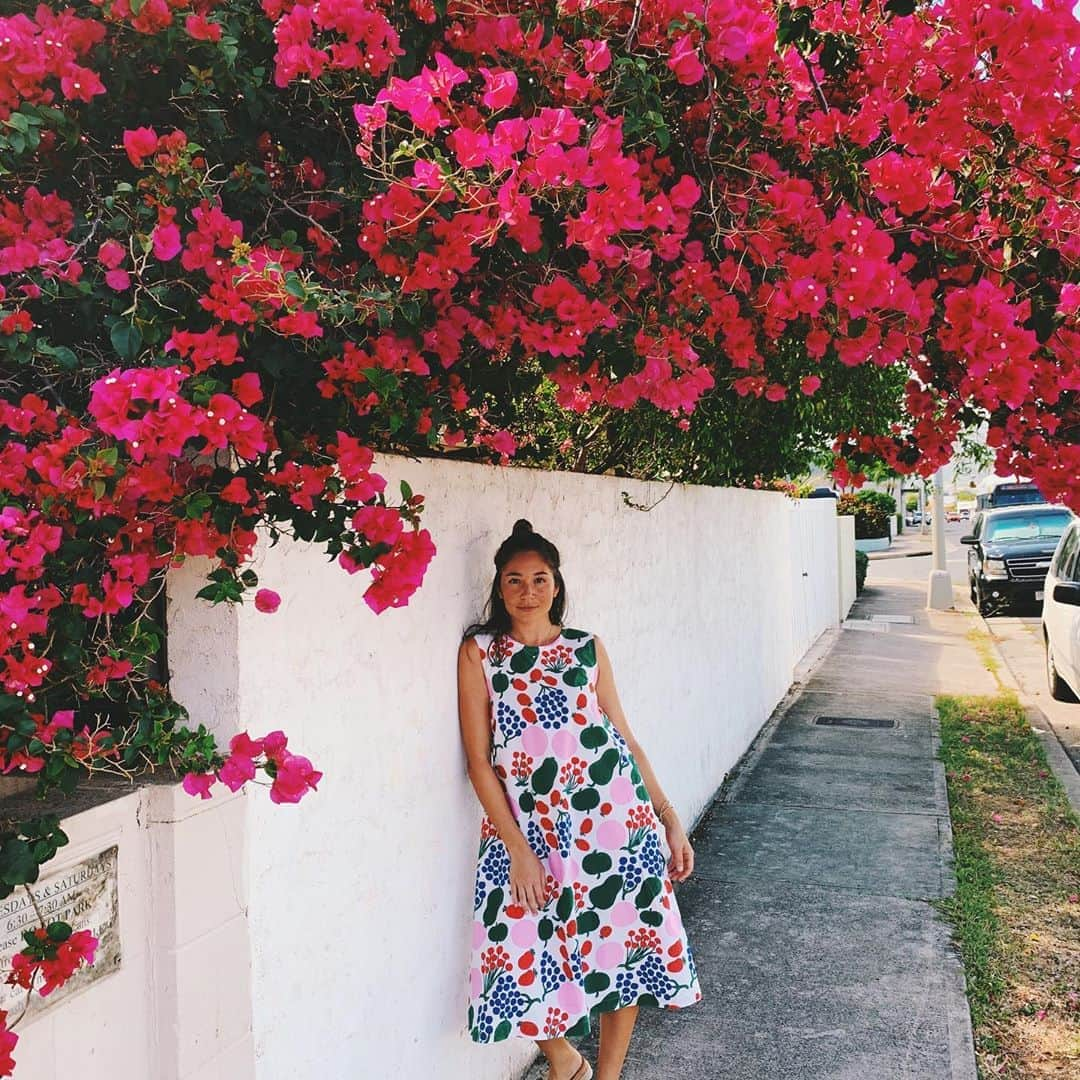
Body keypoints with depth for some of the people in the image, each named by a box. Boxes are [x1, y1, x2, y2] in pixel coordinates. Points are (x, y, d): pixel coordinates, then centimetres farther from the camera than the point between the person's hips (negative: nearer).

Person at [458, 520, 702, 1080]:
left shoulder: (587, 648, 8)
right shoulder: (479, 652, 0)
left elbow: (625, 737, 10)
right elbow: (479, 760, -4)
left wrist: (671, 819, 5)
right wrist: (518, 848, -10)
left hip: (615, 820, 2)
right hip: (527, 830, -2)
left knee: (629, 944, 6)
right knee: (528, 959, 0)